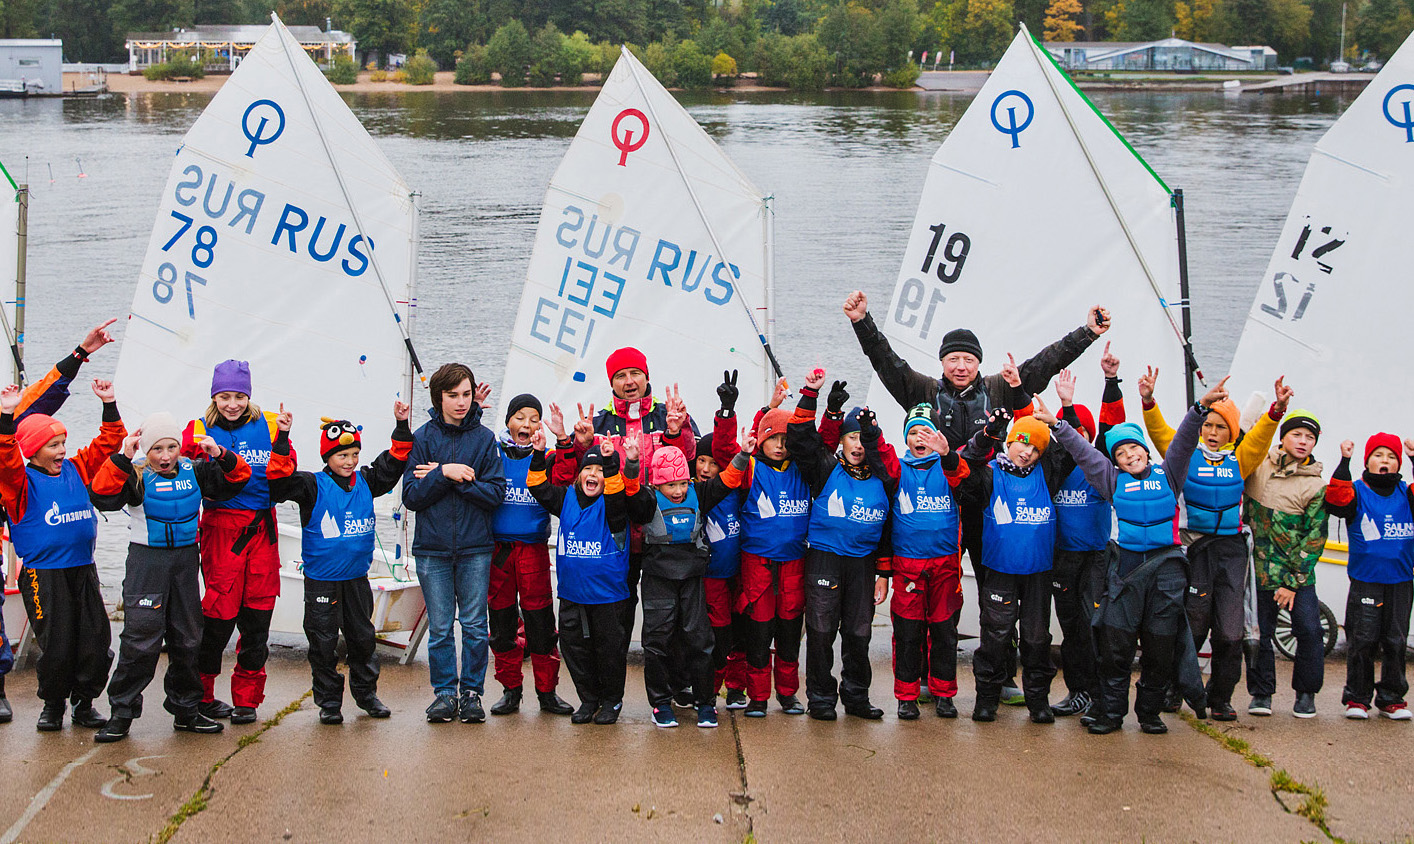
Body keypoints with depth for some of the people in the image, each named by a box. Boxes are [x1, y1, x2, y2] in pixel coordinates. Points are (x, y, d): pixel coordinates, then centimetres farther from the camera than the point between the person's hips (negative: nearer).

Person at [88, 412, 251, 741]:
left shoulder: (195, 472, 7)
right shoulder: (135, 476, -5)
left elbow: (235, 481, 9)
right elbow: (102, 496, -21)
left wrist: (223, 457, -10)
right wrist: (122, 459, -28)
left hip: (186, 557, 5)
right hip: (147, 559, -4)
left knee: (187, 638, 10)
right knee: (141, 637, -10)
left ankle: (186, 710, 22)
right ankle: (121, 713, -2)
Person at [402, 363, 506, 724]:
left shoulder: (484, 438, 2)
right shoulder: (421, 438, 2)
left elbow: (496, 492, -5)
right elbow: (411, 495, -3)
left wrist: (454, 479, -13)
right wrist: (444, 473, -16)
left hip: (474, 547, 0)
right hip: (432, 547, 0)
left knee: (475, 626, 3)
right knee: (439, 627, 4)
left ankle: (472, 691, 13)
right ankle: (445, 692, 14)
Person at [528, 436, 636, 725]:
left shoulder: (611, 503, -6)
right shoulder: (567, 499, 7)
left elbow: (616, 493, -27)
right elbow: (539, 488, 6)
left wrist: (611, 462, -39)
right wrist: (538, 455, -7)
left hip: (607, 594, -4)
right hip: (571, 590, 4)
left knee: (609, 647, 5)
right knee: (574, 647, 9)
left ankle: (612, 700, 21)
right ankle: (588, 699, 23)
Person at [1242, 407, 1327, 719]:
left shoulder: (1316, 486, -6)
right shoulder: (1258, 464, 0)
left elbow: (1314, 539, -6)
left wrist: (1293, 583, -9)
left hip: (1298, 571, -1)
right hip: (1261, 568, 1)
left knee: (1309, 630, -6)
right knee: (1260, 633, 4)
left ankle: (1306, 693, 12)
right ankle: (1261, 693, 19)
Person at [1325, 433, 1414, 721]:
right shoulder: (1357, 492, 1)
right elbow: (1335, 500, -18)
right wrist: (1344, 461, -21)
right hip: (1365, 582, -3)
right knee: (1362, 641, -2)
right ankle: (1357, 698, 7)